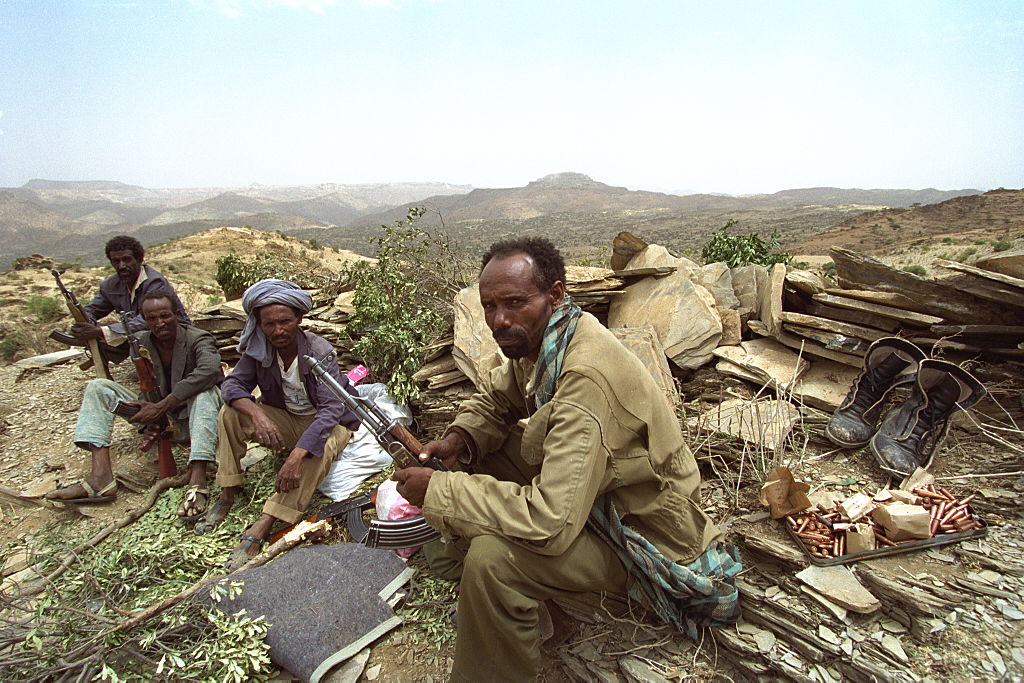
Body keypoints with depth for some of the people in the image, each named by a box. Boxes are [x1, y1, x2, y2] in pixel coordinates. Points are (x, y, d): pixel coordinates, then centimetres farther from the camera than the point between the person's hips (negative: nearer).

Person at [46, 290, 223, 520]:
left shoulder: (198, 339, -15)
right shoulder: (140, 342, 3)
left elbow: (210, 370, -36)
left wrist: (161, 406, -36)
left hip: (193, 415, -5)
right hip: (159, 419, 6)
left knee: (204, 390, -37)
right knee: (98, 387, -5)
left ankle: (197, 482, -49)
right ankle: (100, 478, -23)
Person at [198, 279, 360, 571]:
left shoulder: (319, 353, -26)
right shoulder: (258, 349, -10)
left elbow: (332, 408, -34)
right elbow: (232, 384, -11)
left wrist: (297, 454, -46)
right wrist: (257, 414, -34)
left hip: (326, 422, -5)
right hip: (284, 418, 5)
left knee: (317, 448, -37)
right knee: (231, 414, -15)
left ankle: (262, 527, -33)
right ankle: (227, 496, -8)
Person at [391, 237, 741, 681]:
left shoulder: (587, 377, -35)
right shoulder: (538, 339, -7)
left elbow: (551, 521, -38)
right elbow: (494, 399, 10)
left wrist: (437, 490, -28)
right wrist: (460, 439, -11)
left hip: (645, 533, -8)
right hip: (593, 491, 9)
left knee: (492, 558, -28)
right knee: (475, 457, 5)